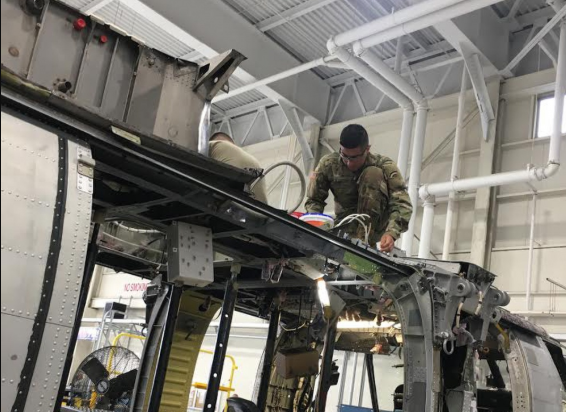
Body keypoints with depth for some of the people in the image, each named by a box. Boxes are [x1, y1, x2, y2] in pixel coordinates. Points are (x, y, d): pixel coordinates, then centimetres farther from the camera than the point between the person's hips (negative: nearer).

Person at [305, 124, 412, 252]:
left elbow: (402, 203, -26)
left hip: (375, 225, 0)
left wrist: (391, 233, -44)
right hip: (346, 226, 0)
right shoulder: (328, 165, -12)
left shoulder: (385, 166, -17)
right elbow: (314, 200, -6)